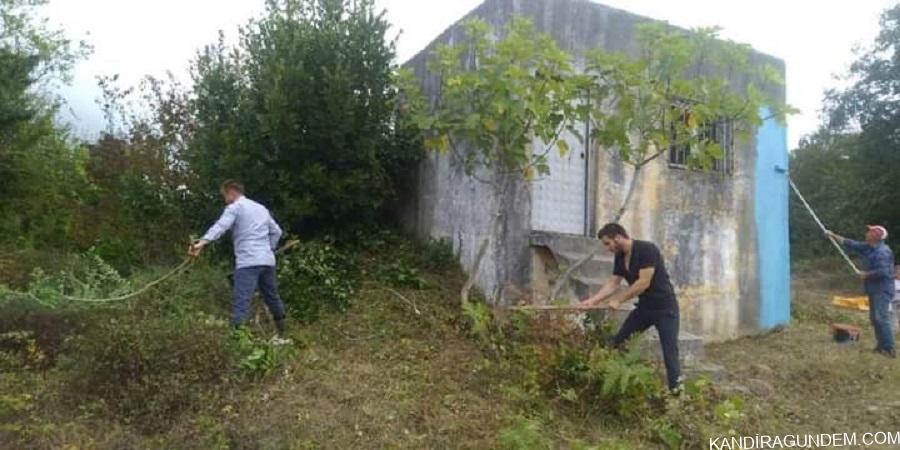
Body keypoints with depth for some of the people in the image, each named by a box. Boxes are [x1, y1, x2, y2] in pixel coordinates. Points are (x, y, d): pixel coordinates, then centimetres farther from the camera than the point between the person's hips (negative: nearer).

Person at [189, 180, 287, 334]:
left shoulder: (235, 207, 1)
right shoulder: (261, 208, 23)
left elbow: (220, 226, -18)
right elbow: (276, 231, 26)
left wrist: (202, 242, -30)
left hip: (248, 262, -7)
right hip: (267, 261, 7)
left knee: (241, 303, -14)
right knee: (272, 297, 19)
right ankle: (283, 333, 30)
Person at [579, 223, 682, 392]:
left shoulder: (647, 250, -23)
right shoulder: (620, 258, 2)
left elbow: (644, 283, -27)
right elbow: (612, 283, 5)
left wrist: (618, 301, -21)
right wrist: (592, 300, -6)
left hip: (664, 308, -8)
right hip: (644, 307, 8)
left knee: (670, 352, -7)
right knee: (618, 343, 6)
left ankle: (676, 390, -1)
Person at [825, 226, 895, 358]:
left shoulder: (882, 252, -20)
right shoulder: (868, 248, 9)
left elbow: (883, 272, -28)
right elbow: (850, 244, 17)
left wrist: (865, 274, -14)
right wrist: (833, 236, 16)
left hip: (882, 290, -10)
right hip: (874, 289, 10)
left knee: (881, 318, -14)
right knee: (874, 318, 13)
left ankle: (890, 349, -12)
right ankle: (881, 345, 21)